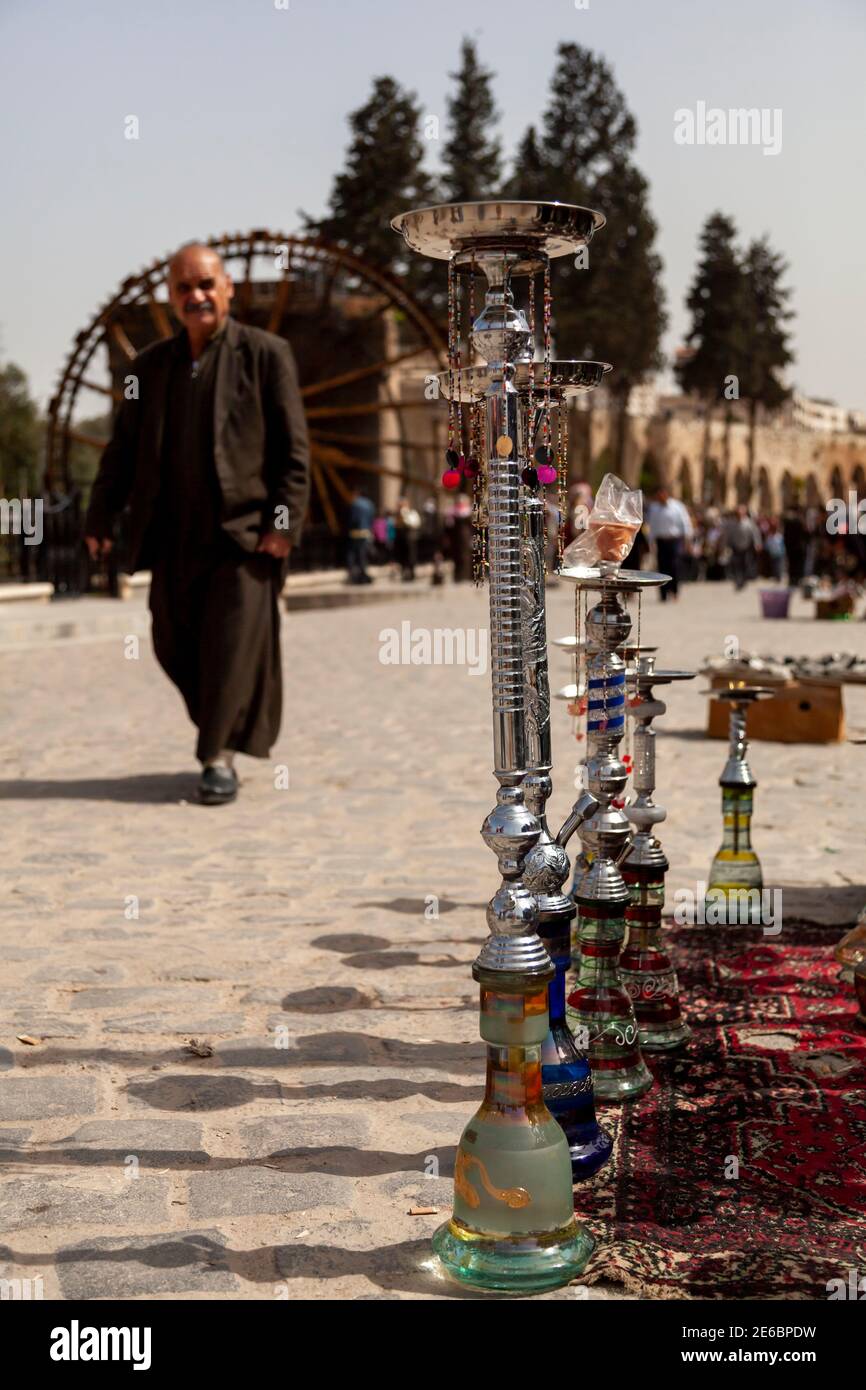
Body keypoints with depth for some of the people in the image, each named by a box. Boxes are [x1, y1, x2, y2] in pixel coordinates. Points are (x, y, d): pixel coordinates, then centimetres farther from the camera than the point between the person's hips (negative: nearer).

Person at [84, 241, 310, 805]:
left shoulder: (266, 353, 0)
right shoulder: (151, 365, 13)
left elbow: (293, 448, -4)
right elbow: (125, 448, 14)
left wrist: (284, 522, -13)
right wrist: (100, 517, 5)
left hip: (243, 531, -5)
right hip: (175, 536, 5)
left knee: (234, 646, -7)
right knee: (178, 648, 9)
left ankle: (219, 757, 4)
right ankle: (239, 727, 31)